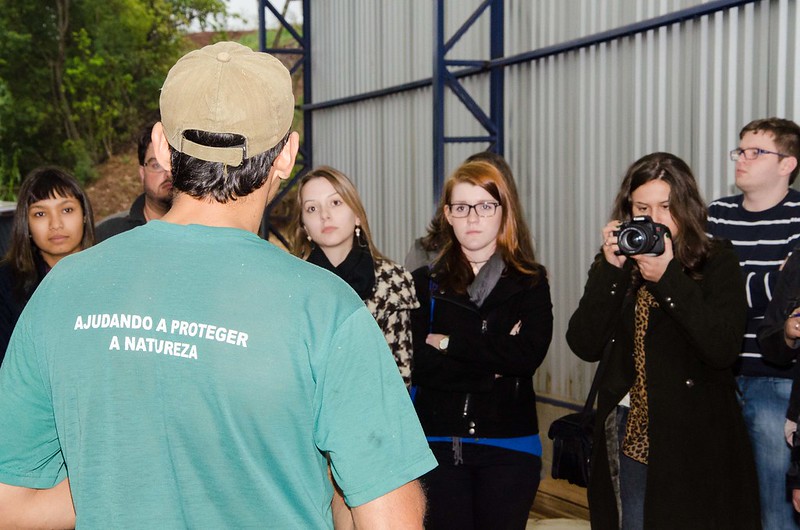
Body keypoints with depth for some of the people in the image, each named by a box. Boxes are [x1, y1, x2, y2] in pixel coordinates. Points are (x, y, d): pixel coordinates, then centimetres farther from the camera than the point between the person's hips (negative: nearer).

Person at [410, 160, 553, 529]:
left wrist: (451, 343, -12)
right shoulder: (425, 282, 4)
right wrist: (496, 363, -12)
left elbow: (528, 355, -13)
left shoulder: (530, 281, 3)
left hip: (508, 444, 0)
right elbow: (418, 364, -8)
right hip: (439, 442, 0)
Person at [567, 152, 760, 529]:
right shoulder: (616, 264, 4)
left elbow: (723, 349, -18)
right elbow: (584, 346, -6)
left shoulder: (716, 262, -4)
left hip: (697, 440, -3)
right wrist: (611, 271, -14)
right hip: (630, 437, 3)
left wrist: (668, 278, -22)